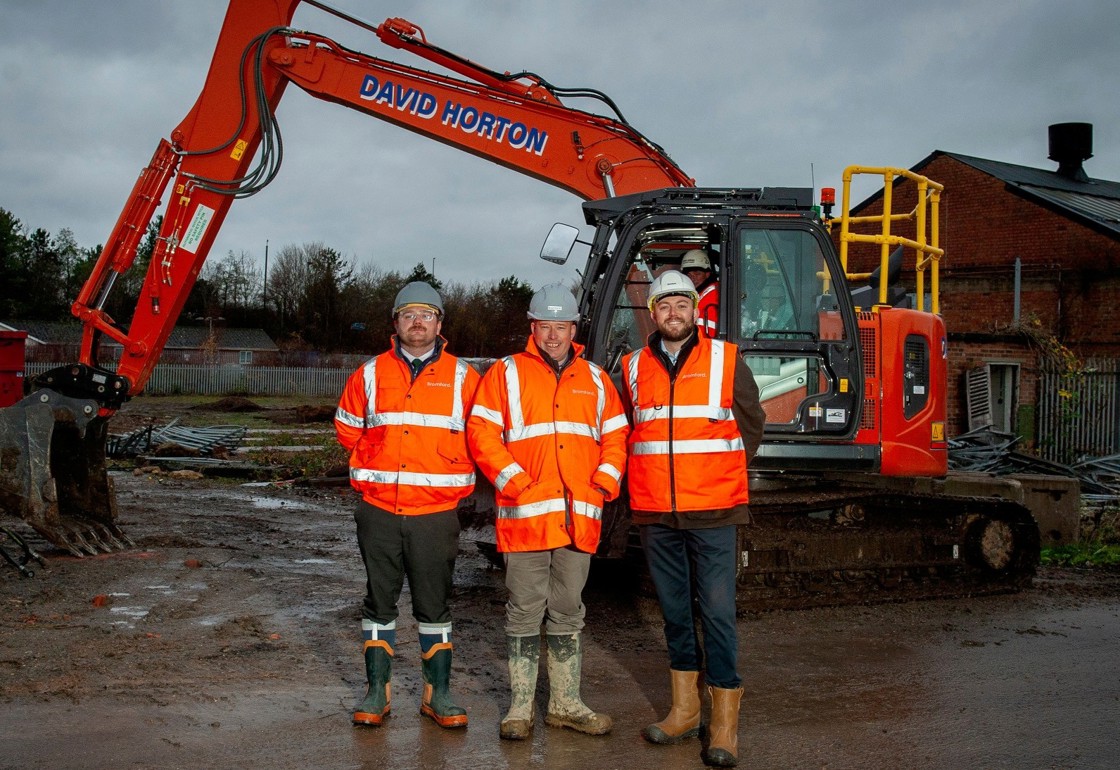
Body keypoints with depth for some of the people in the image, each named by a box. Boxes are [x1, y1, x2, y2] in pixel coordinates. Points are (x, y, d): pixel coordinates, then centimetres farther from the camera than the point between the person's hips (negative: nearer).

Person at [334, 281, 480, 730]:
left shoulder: (461, 377, 3)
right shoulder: (370, 374, 6)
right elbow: (347, 429, 17)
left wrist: (448, 474, 8)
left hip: (436, 512, -1)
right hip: (379, 511, 1)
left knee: (434, 605, 6)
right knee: (379, 602, 8)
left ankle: (438, 695, 15)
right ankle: (377, 692, 17)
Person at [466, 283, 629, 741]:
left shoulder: (595, 380, 15)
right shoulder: (506, 374, 3)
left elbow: (616, 437, 15)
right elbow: (481, 433, -5)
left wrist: (604, 484, 0)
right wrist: (514, 482, -13)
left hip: (579, 517, 4)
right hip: (525, 515, -4)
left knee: (568, 613, 12)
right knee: (524, 613, 2)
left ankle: (565, 704, 21)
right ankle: (520, 708, 11)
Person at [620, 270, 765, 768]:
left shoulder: (725, 360, 2)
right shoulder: (634, 367, 9)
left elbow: (752, 425, 9)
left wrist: (719, 474, 6)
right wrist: (653, 476, 10)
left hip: (712, 511, -3)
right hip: (654, 514, 3)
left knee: (717, 611, -4)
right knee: (674, 609, 11)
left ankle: (725, 722, 3)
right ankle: (685, 710, 23)